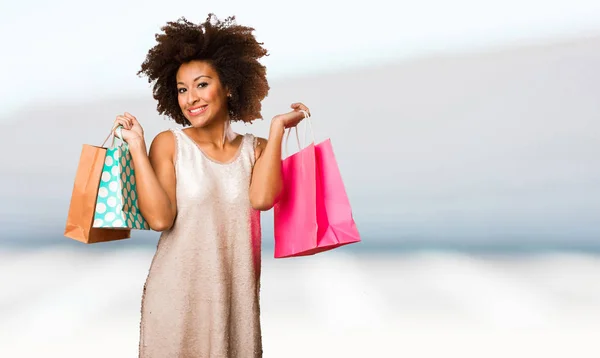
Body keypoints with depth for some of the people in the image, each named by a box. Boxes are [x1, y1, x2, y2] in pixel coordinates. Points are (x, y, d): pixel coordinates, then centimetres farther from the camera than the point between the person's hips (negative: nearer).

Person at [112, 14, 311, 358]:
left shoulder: (256, 149, 3)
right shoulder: (169, 143, -3)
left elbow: (262, 199, -18)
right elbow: (160, 218, -15)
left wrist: (277, 127, -11)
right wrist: (137, 147, -14)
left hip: (236, 296, 2)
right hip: (177, 295, -2)